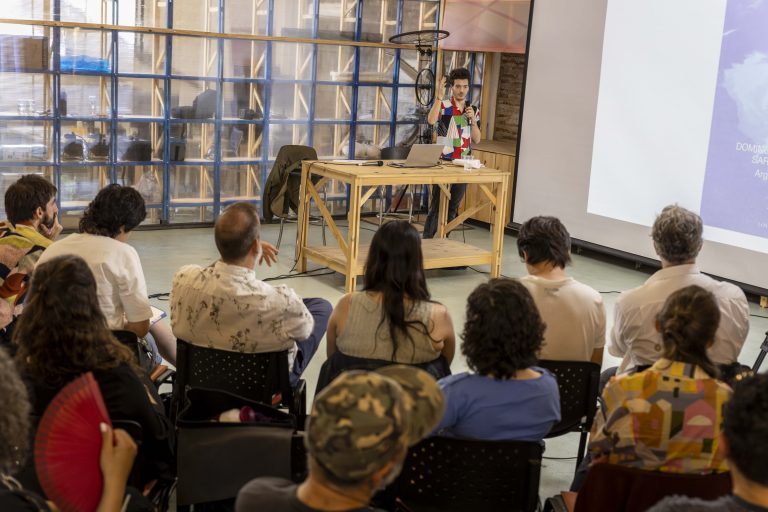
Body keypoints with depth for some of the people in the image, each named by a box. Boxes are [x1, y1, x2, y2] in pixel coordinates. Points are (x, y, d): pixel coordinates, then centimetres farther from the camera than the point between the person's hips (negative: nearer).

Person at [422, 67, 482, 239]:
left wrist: (472, 120, -9)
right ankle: (426, 240, 0)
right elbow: (431, 120, -27)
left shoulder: (473, 110, 9)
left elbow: (477, 139, 6)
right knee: (437, 205, -5)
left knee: (454, 206, 10)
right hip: (443, 162, -5)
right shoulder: (443, 106, -6)